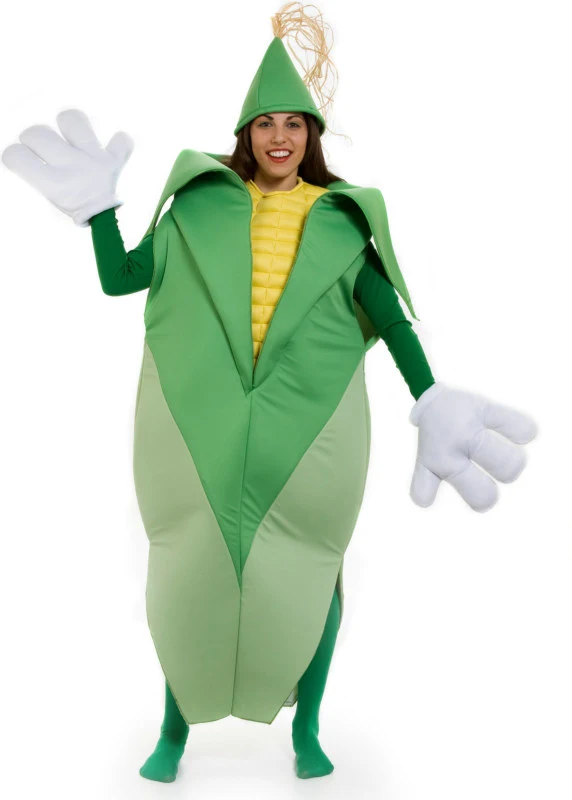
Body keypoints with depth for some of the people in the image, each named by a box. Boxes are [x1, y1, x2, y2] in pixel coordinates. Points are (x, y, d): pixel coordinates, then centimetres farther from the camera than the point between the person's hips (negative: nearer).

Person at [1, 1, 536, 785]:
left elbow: (386, 309, -4)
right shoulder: (202, 204, 8)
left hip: (307, 424, 0)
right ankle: (175, 728, 24)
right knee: (192, 564, 6)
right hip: (199, 421, 0)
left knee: (306, 567, 7)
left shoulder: (339, 218, 8)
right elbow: (118, 278, 6)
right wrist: (98, 206, -7)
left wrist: (432, 399, -16)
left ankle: (306, 731, 25)